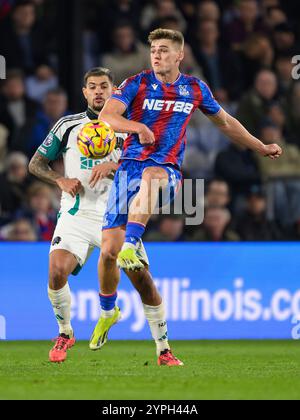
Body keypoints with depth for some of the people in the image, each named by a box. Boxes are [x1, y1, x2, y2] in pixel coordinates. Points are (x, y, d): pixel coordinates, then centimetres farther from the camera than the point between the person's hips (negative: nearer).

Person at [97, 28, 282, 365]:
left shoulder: (195, 89, 9)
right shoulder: (137, 84, 2)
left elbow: (225, 122, 26)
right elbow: (106, 117, -12)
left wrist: (261, 148, 30)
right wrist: (138, 126, -31)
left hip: (167, 171, -1)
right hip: (129, 166, 1)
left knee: (151, 174, -42)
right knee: (108, 249, -6)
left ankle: (130, 247, -52)